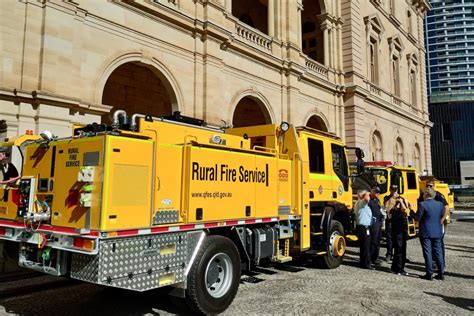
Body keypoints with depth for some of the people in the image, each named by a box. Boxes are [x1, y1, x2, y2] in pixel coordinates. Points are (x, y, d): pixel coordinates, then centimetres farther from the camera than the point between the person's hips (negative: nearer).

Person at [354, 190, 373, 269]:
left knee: (363, 246, 17)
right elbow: (366, 199, -36)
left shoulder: (360, 204, 17)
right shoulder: (360, 203, -15)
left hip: (361, 227, 11)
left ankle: (362, 262, 25)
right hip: (364, 228, -11)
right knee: (366, 246, -4)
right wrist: (366, 194, -15)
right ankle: (366, 264, 1)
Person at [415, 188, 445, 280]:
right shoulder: (440, 204, 1)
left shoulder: (423, 204, -15)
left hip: (426, 233, -5)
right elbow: (442, 216, 11)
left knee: (427, 253, 2)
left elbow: (418, 218, -13)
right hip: (437, 232, 5)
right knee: (438, 252, 12)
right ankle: (441, 273, 17)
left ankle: (429, 274, 5)